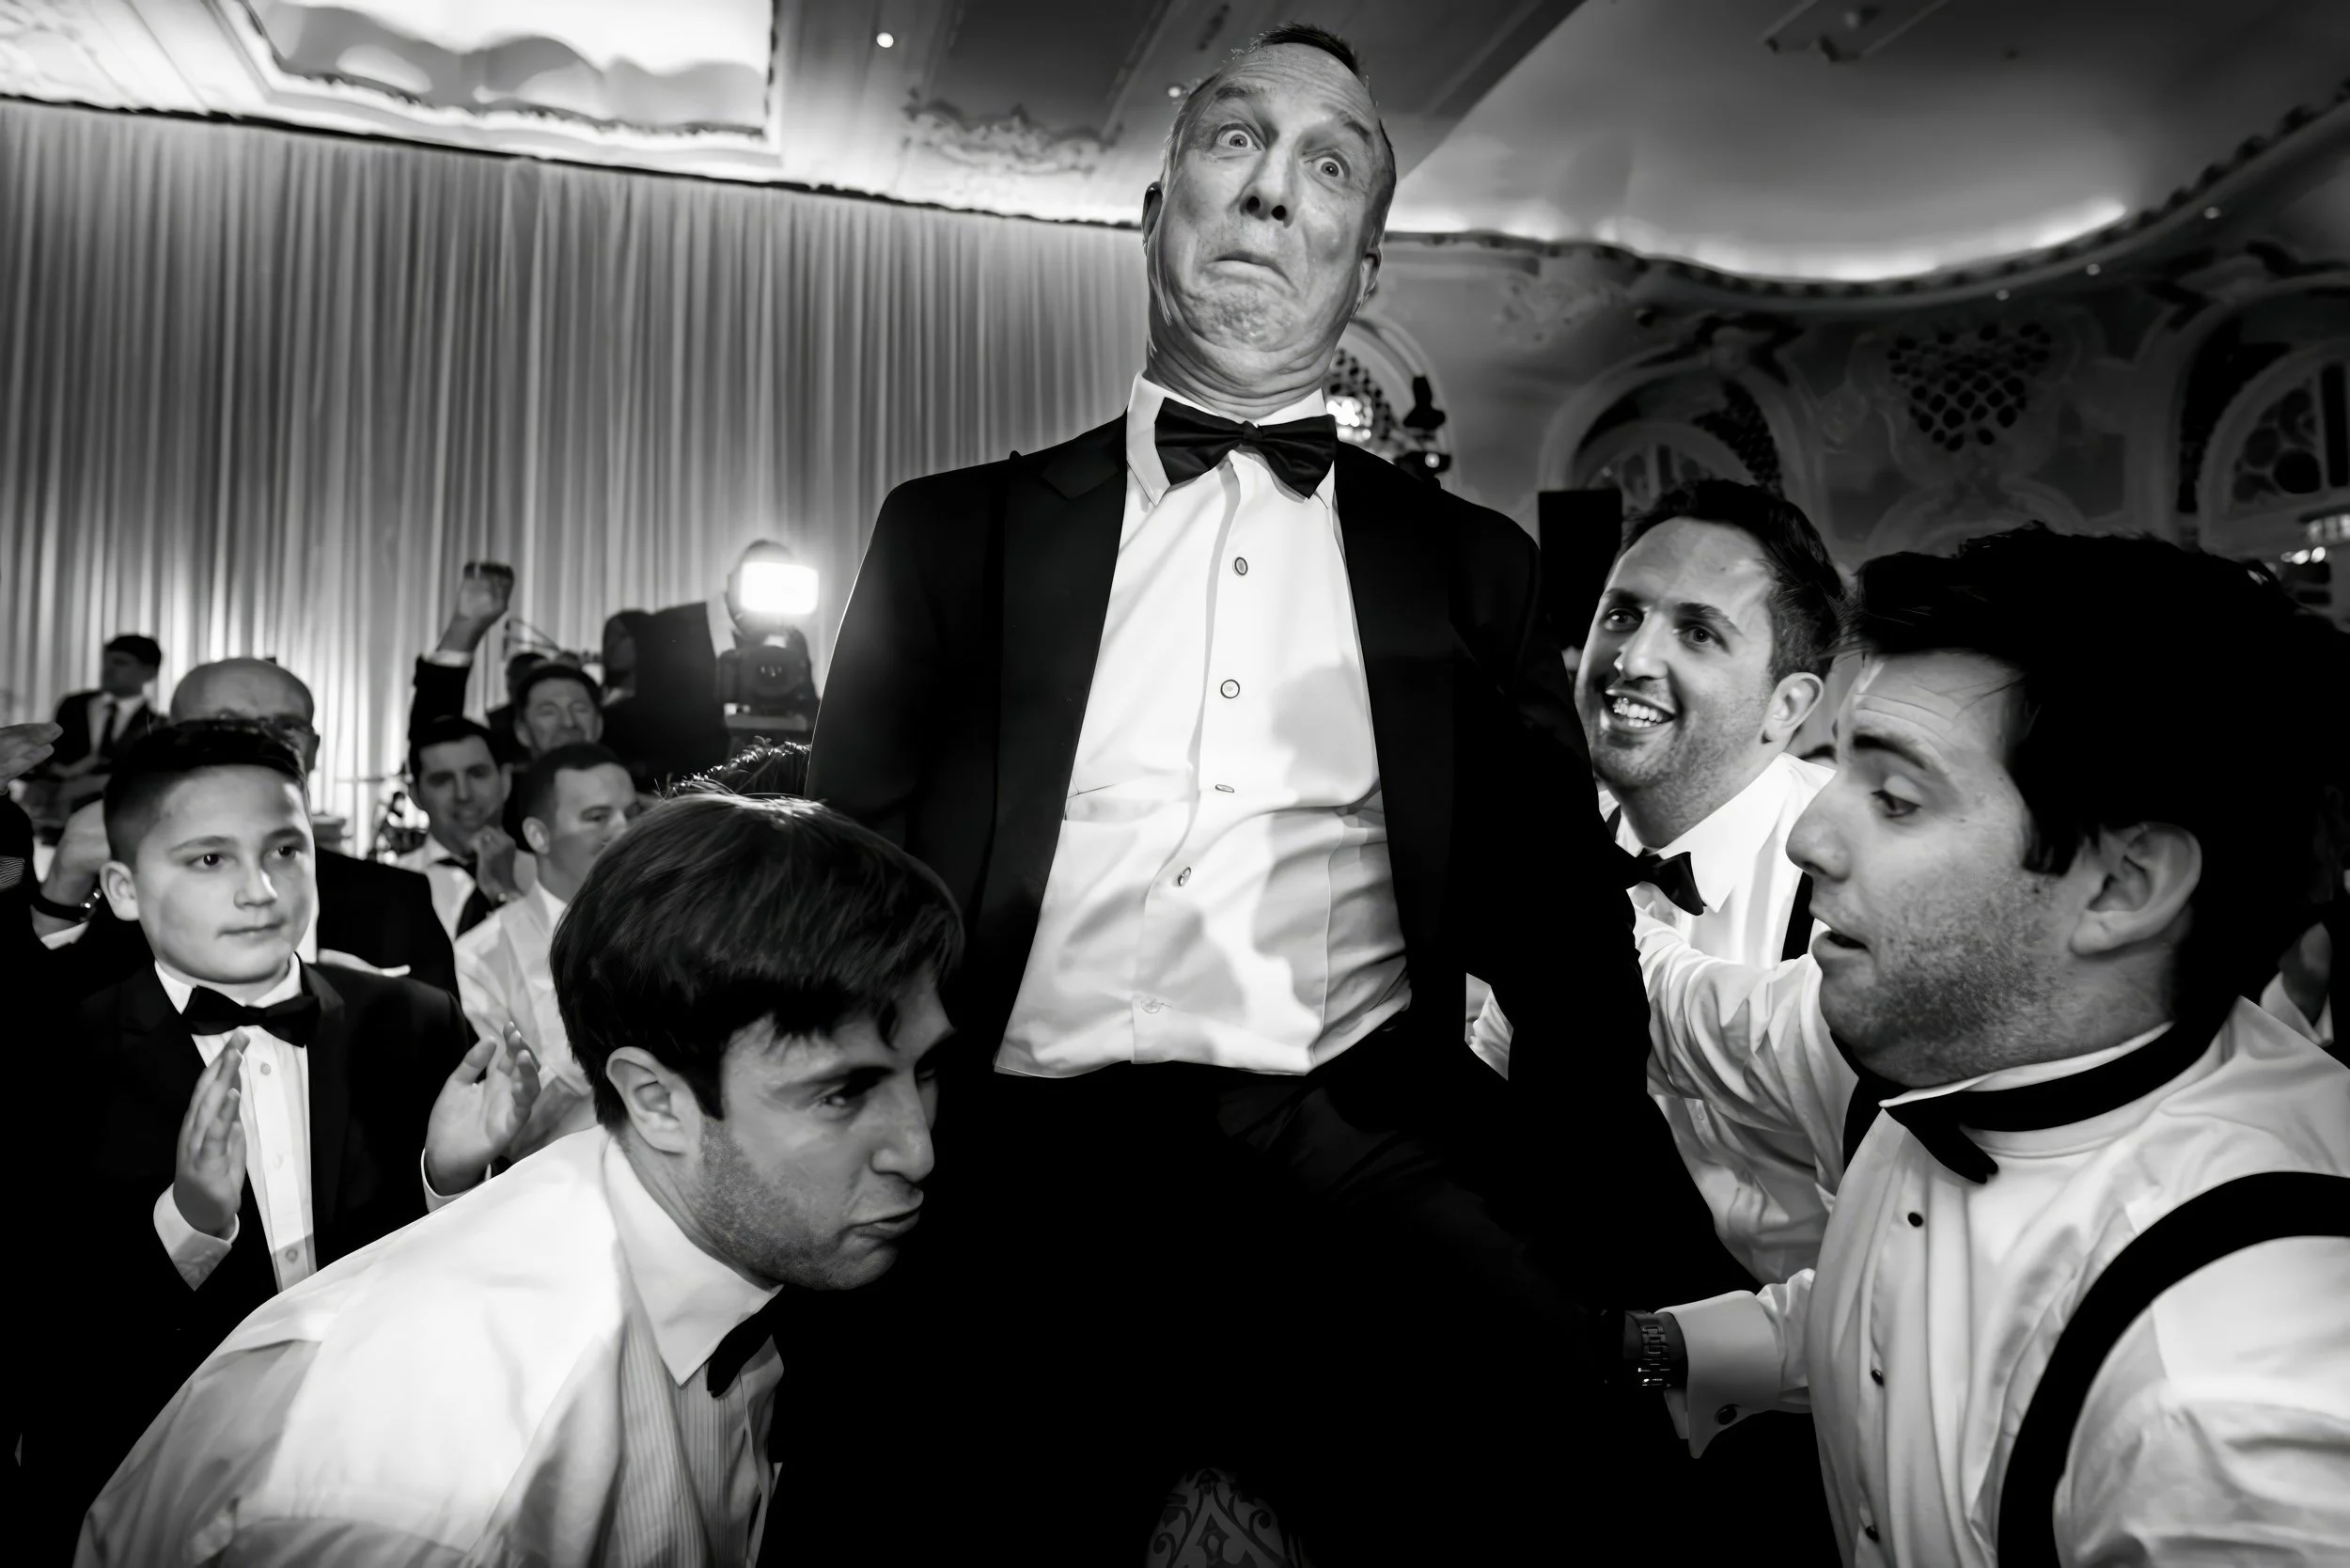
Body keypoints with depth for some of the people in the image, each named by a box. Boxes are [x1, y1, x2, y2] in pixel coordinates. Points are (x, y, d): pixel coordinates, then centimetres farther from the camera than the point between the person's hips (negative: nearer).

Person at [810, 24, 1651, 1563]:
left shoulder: (1469, 565, 13)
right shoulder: (957, 532, 11)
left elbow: (1565, 930, 13)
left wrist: (1599, 1250, 1)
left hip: (1356, 1162, 1)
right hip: (1028, 1177, 0)